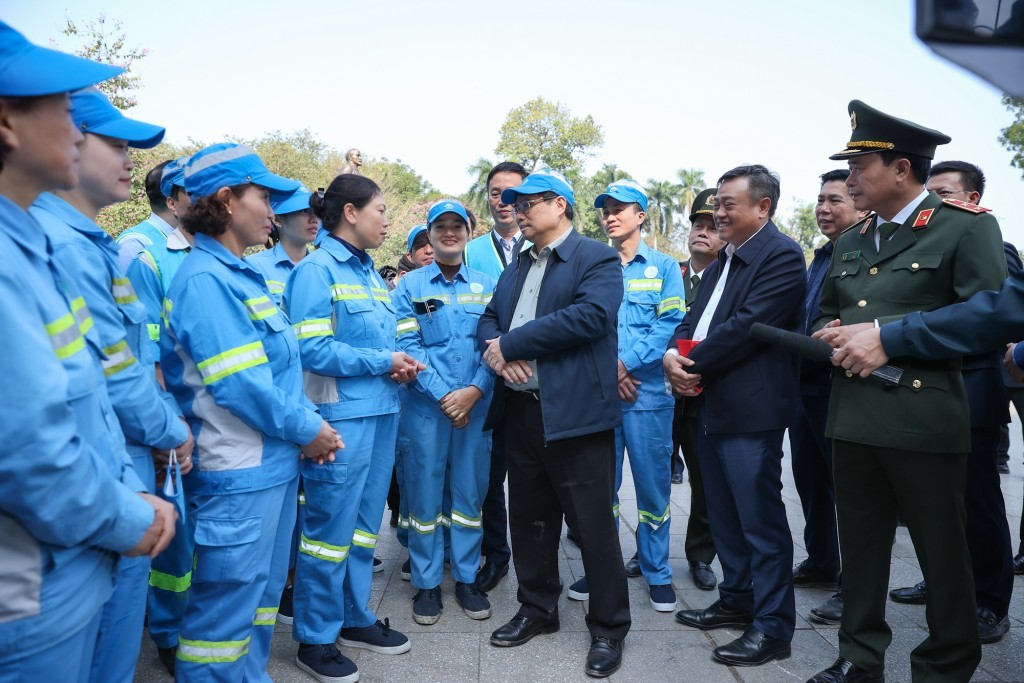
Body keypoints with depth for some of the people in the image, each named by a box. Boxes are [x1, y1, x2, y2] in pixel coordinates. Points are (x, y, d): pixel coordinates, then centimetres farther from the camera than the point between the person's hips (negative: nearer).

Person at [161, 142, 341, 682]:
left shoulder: (241, 275, 13)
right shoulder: (204, 279, -16)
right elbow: (238, 383, -22)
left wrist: (309, 425, 6)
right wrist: (308, 429, -11)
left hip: (275, 463, 10)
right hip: (237, 473, -10)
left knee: (264, 590, 20)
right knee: (227, 600, 3)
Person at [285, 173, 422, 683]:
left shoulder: (369, 273, 14)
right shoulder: (316, 270, -10)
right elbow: (313, 350, -18)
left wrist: (402, 365, -1)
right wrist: (384, 361, -13)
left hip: (381, 411, 8)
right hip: (341, 416, -8)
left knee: (365, 523, 17)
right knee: (330, 527, 2)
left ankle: (355, 618, 32)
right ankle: (315, 639, 18)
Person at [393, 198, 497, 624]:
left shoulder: (487, 286, 8)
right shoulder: (409, 287, 3)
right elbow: (407, 346, -6)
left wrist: (475, 390, -13)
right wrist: (444, 396, -14)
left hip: (476, 405, 2)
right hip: (425, 407, -1)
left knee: (470, 493, 9)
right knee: (424, 495, 5)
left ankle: (466, 578, 24)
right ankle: (426, 583, 19)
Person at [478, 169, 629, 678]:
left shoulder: (598, 259, -4)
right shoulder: (517, 266, 19)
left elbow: (589, 316, -20)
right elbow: (489, 319, 14)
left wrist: (511, 342, -16)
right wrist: (496, 351, -11)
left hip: (575, 414, -7)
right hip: (520, 412, 7)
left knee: (593, 524, 1)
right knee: (529, 519, 16)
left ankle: (608, 627, 18)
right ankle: (537, 609, 34)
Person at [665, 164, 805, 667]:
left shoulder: (781, 256, -12)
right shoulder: (723, 260, 18)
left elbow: (747, 325, -20)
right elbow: (696, 317, 13)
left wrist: (694, 364, -12)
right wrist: (674, 353, -7)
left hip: (751, 410, -9)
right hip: (711, 405, 10)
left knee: (761, 521, -1)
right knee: (723, 514, 18)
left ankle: (772, 627, 12)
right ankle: (736, 600, 34)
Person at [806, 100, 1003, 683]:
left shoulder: (967, 227, -4)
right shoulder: (851, 242, 16)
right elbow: (827, 314, 24)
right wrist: (833, 336, -1)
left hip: (924, 420, -6)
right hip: (852, 416, 6)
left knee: (942, 552, 8)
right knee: (860, 546, 14)